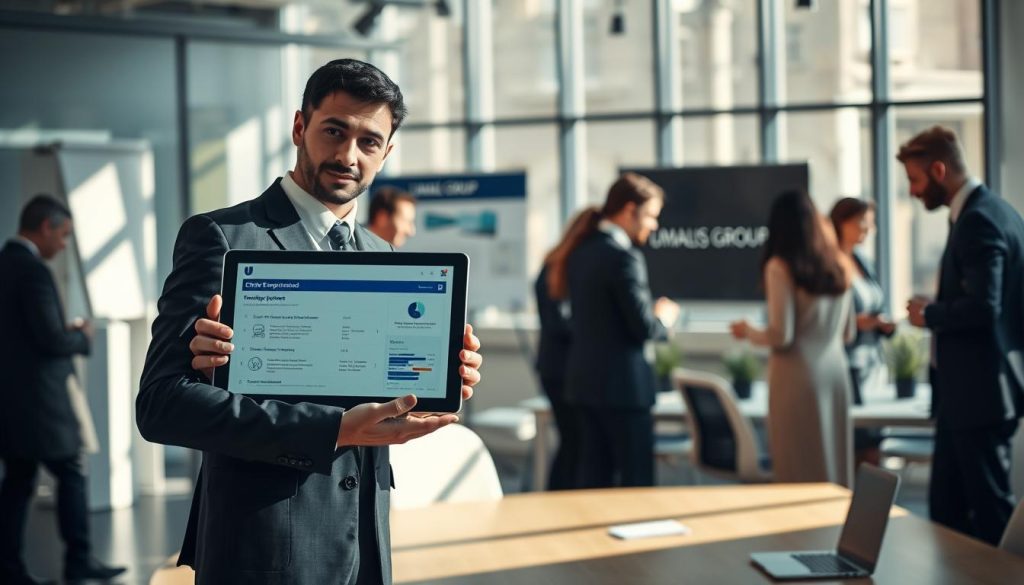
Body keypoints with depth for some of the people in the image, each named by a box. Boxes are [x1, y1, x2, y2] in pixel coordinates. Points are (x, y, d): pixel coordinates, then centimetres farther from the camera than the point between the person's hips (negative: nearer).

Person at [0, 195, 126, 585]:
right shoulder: (33, 271, -17)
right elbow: (52, 339, -21)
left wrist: (67, 333, 13)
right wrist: (82, 337, -2)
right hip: (39, 398, -9)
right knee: (72, 474, 2)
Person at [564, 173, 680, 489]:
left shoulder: (580, 252, 11)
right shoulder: (624, 256, -17)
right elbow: (644, 328, -20)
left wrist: (651, 312, 16)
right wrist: (663, 317, 2)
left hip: (583, 380, 9)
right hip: (621, 383, -9)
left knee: (594, 475, 12)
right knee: (636, 477, -2)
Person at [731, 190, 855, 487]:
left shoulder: (780, 267, -9)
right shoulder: (836, 266, 10)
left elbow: (781, 336, -12)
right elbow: (848, 332, 17)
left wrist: (748, 332, 6)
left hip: (799, 376, -6)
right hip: (835, 371, 6)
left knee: (800, 471, 0)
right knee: (833, 466, 11)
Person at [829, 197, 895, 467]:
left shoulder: (862, 262, 15)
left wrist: (885, 325, 2)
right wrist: (854, 322, -22)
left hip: (872, 367, 8)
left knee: (872, 455, 5)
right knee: (848, 454, -8)